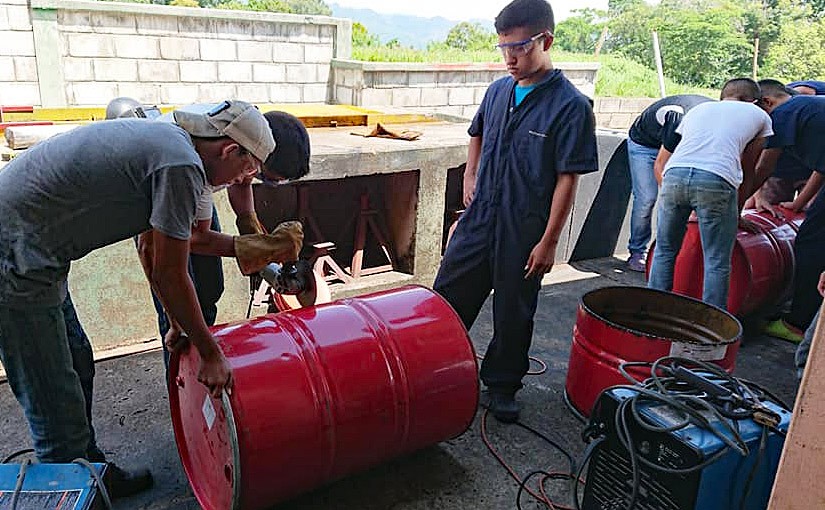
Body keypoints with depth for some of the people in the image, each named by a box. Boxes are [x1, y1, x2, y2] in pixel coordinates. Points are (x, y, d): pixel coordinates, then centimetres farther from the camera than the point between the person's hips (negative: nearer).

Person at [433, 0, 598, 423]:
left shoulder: (570, 106, -11)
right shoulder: (498, 91, 6)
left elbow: (568, 179, -13)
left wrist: (548, 241, -14)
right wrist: (471, 175, 11)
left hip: (524, 231, -5)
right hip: (479, 218, 5)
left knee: (513, 314, 10)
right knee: (447, 294, 12)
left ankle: (501, 387, 30)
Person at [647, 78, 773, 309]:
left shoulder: (698, 109, 33)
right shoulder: (759, 115, 25)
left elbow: (661, 161, 29)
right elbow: (748, 170, 26)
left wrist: (669, 192, 32)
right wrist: (736, 212, 34)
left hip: (674, 175, 3)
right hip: (716, 181, -3)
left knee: (664, 252, 17)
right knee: (717, 262, 6)